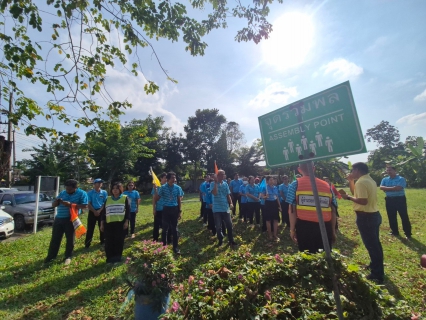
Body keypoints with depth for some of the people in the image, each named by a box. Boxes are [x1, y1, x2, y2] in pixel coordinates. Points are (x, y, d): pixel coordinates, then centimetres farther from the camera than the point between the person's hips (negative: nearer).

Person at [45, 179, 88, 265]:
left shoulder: (82, 193, -7)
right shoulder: (62, 193, 9)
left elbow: (85, 206, -15)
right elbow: (53, 205, 13)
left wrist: (70, 204, -23)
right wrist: (57, 201, -12)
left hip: (71, 219, -4)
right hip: (58, 218, 5)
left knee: (70, 239, 6)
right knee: (55, 238, 13)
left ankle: (68, 257, 21)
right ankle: (51, 256, 29)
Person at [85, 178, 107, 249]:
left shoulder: (104, 192, 1)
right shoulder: (90, 193, -2)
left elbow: (105, 203, -1)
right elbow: (89, 204, -4)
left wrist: (99, 211, -11)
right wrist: (94, 211, -12)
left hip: (101, 211, 1)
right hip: (92, 211, -1)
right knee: (90, 228, 2)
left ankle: (103, 242, 22)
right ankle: (87, 243, 12)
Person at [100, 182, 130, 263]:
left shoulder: (125, 198, 3)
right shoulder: (107, 199, 14)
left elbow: (128, 210, -1)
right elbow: (103, 212, 14)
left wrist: (126, 221, -9)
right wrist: (102, 223, 9)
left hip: (120, 223, -3)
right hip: (109, 224, 3)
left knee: (119, 241, 3)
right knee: (109, 242, 5)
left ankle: (117, 258, 18)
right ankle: (110, 258, 20)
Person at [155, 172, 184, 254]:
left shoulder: (178, 188, -1)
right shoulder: (162, 187, -5)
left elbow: (179, 200, 3)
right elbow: (157, 199, -4)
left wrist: (180, 211, 0)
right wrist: (155, 189, -16)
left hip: (174, 209, 1)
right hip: (166, 209, -1)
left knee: (174, 229, 9)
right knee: (165, 229, 9)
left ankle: (175, 247, 21)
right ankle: (164, 246, 26)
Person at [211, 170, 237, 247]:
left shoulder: (225, 184, 6)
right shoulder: (213, 184, -7)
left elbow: (228, 195, 9)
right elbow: (215, 193, -24)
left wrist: (231, 203, -5)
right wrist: (216, 182, -22)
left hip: (226, 208, 4)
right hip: (217, 209, -3)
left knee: (229, 225, 7)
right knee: (218, 226, 7)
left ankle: (231, 240, 22)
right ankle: (220, 240, 26)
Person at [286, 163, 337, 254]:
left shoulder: (295, 184, 0)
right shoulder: (326, 185, 9)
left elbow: (292, 209, -6)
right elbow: (333, 210, 9)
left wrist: (292, 229, 1)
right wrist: (333, 230, 19)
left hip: (304, 226, -3)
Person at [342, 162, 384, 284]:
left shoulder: (361, 182, -21)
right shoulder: (370, 180, 11)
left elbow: (363, 201, -28)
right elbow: (356, 193, 16)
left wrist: (348, 198, -18)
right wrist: (351, 181, 11)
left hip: (366, 217, -10)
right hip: (374, 215, 10)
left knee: (371, 245, 1)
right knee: (375, 243, 23)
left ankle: (377, 274, 13)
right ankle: (375, 265, 40)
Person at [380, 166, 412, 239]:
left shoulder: (401, 179, -8)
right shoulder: (384, 179, 6)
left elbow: (398, 188, -20)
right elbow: (381, 187, -8)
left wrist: (386, 188, -11)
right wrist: (393, 188, -18)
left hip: (400, 199, -4)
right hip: (389, 200, 4)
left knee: (404, 217, 2)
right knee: (391, 217, 12)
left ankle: (408, 234, 13)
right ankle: (395, 231, 26)